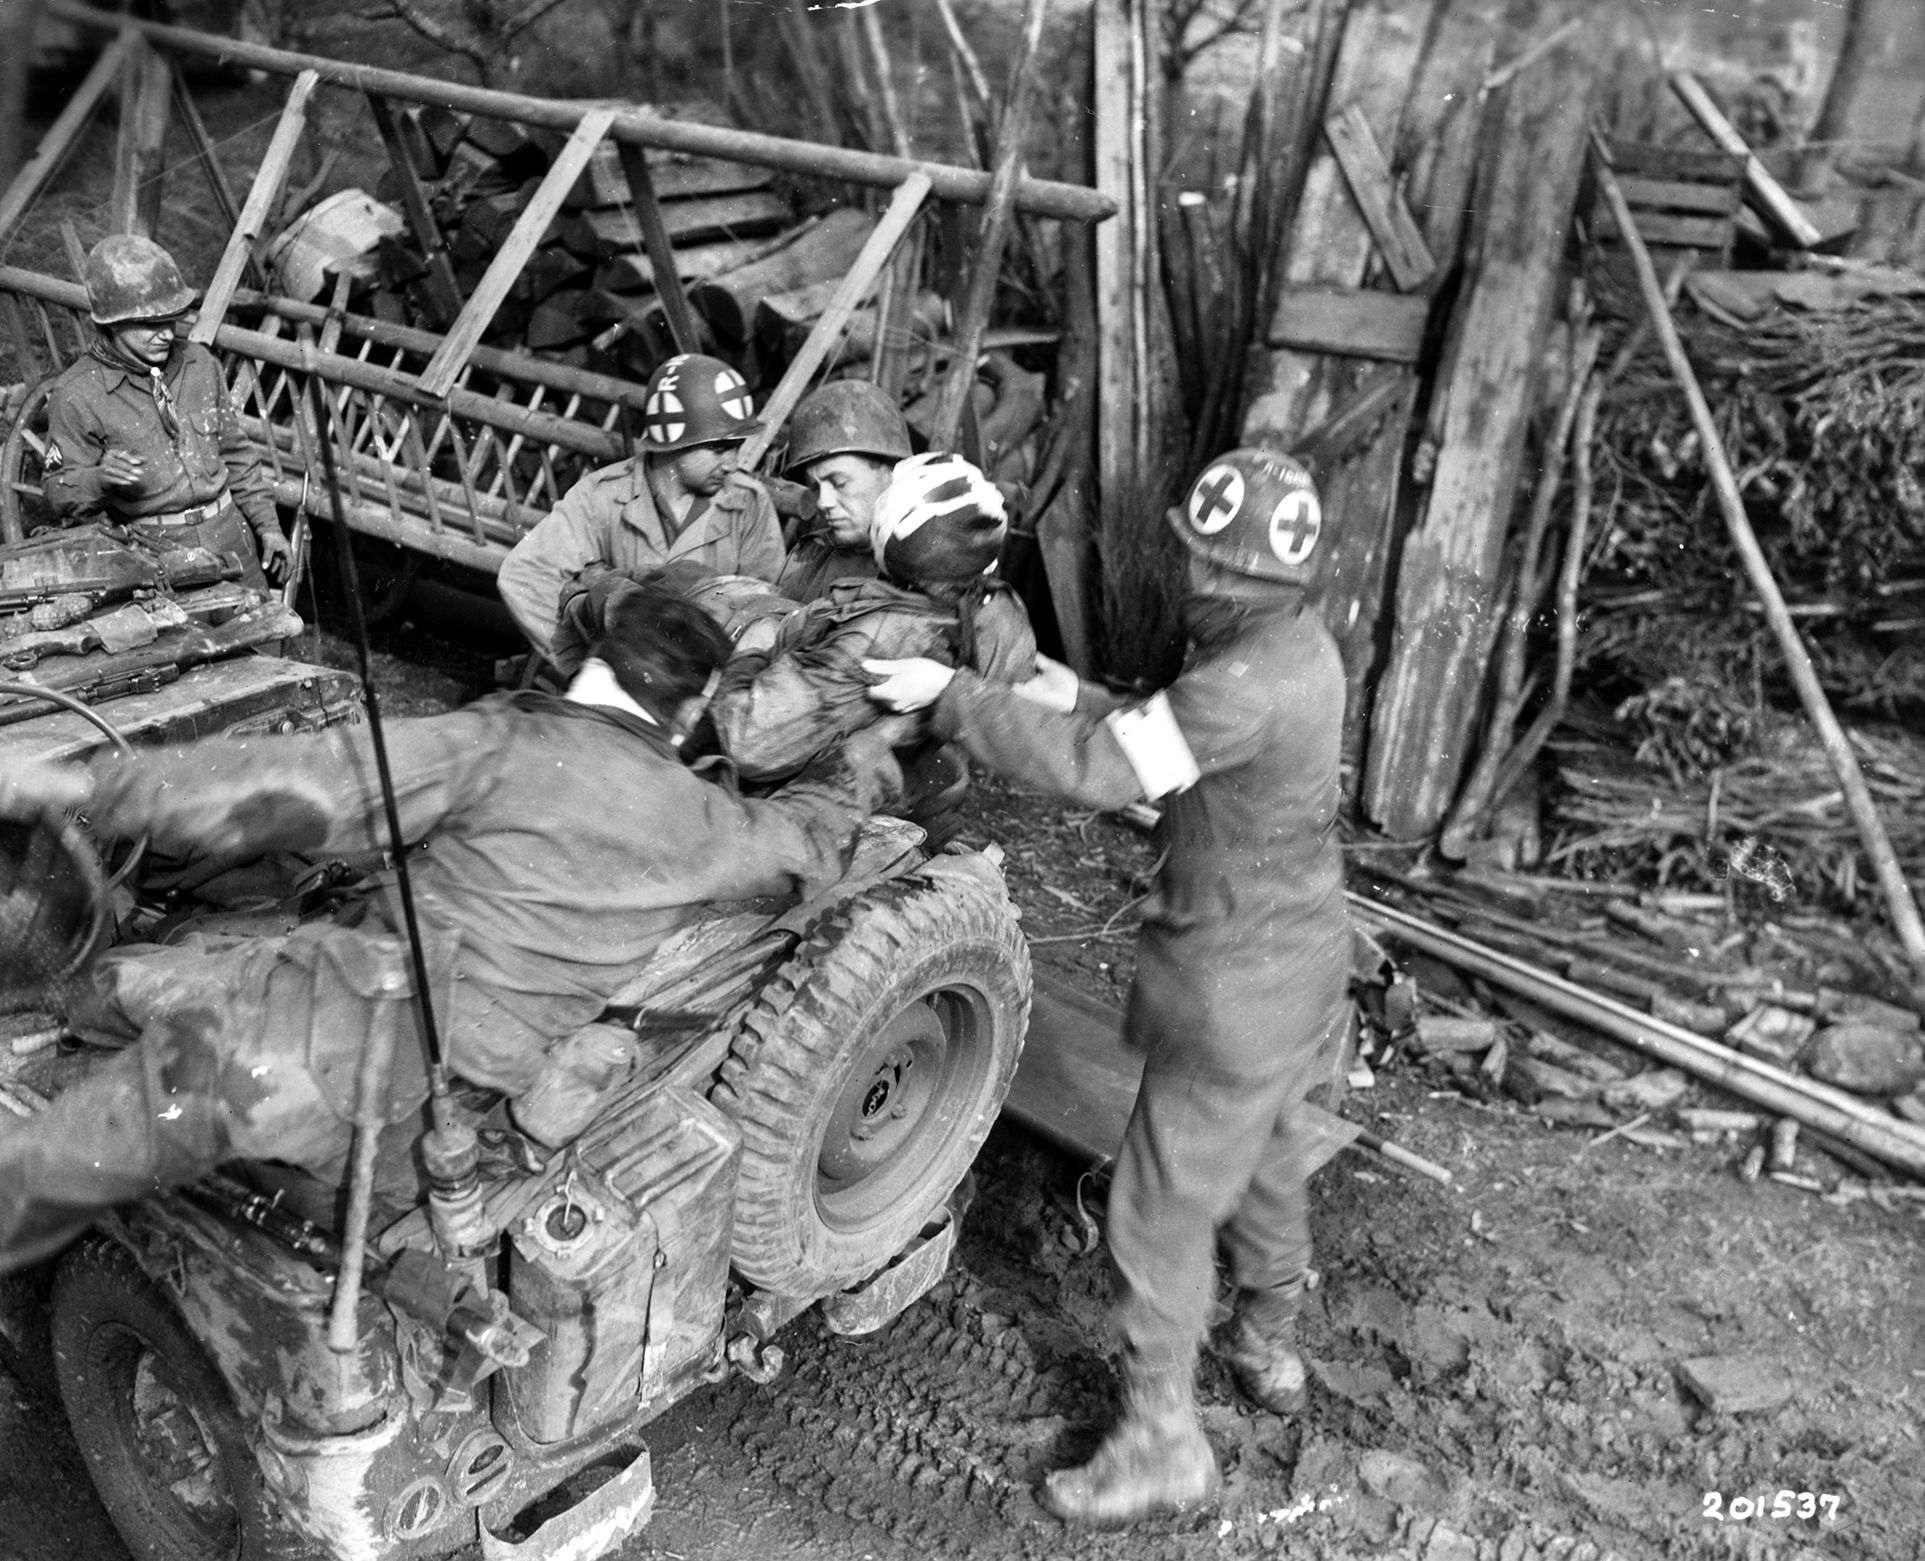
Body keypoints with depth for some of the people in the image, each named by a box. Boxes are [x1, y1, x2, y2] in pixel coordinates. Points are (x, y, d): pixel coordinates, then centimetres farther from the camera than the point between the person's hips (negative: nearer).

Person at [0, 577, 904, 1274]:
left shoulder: (505, 742, -3)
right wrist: (867, 759, 47)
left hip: (349, 1008, -5)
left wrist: (85, 786, -4)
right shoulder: (701, 824, 7)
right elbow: (812, 838, 27)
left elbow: (298, 791, -8)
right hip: (431, 1113, 5)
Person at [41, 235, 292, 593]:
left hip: (231, 536, 4)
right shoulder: (76, 395, -9)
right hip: (153, 551, -4)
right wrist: (101, 479, -26)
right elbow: (61, 493, -4)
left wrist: (268, 526, 11)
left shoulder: (198, 363, 5)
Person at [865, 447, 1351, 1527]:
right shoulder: (1301, 645, 2)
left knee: (1163, 1204, 4)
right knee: (1259, 1151, 27)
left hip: (1237, 982, -10)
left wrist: (954, 696, -26)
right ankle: (1273, 1345, 48)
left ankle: (1162, 1442, 19)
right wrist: (1076, 698, -3)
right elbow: (1168, 743, 9)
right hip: (1300, 951, 10)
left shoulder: (1247, 680, -29)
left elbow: (1104, 771, -32)